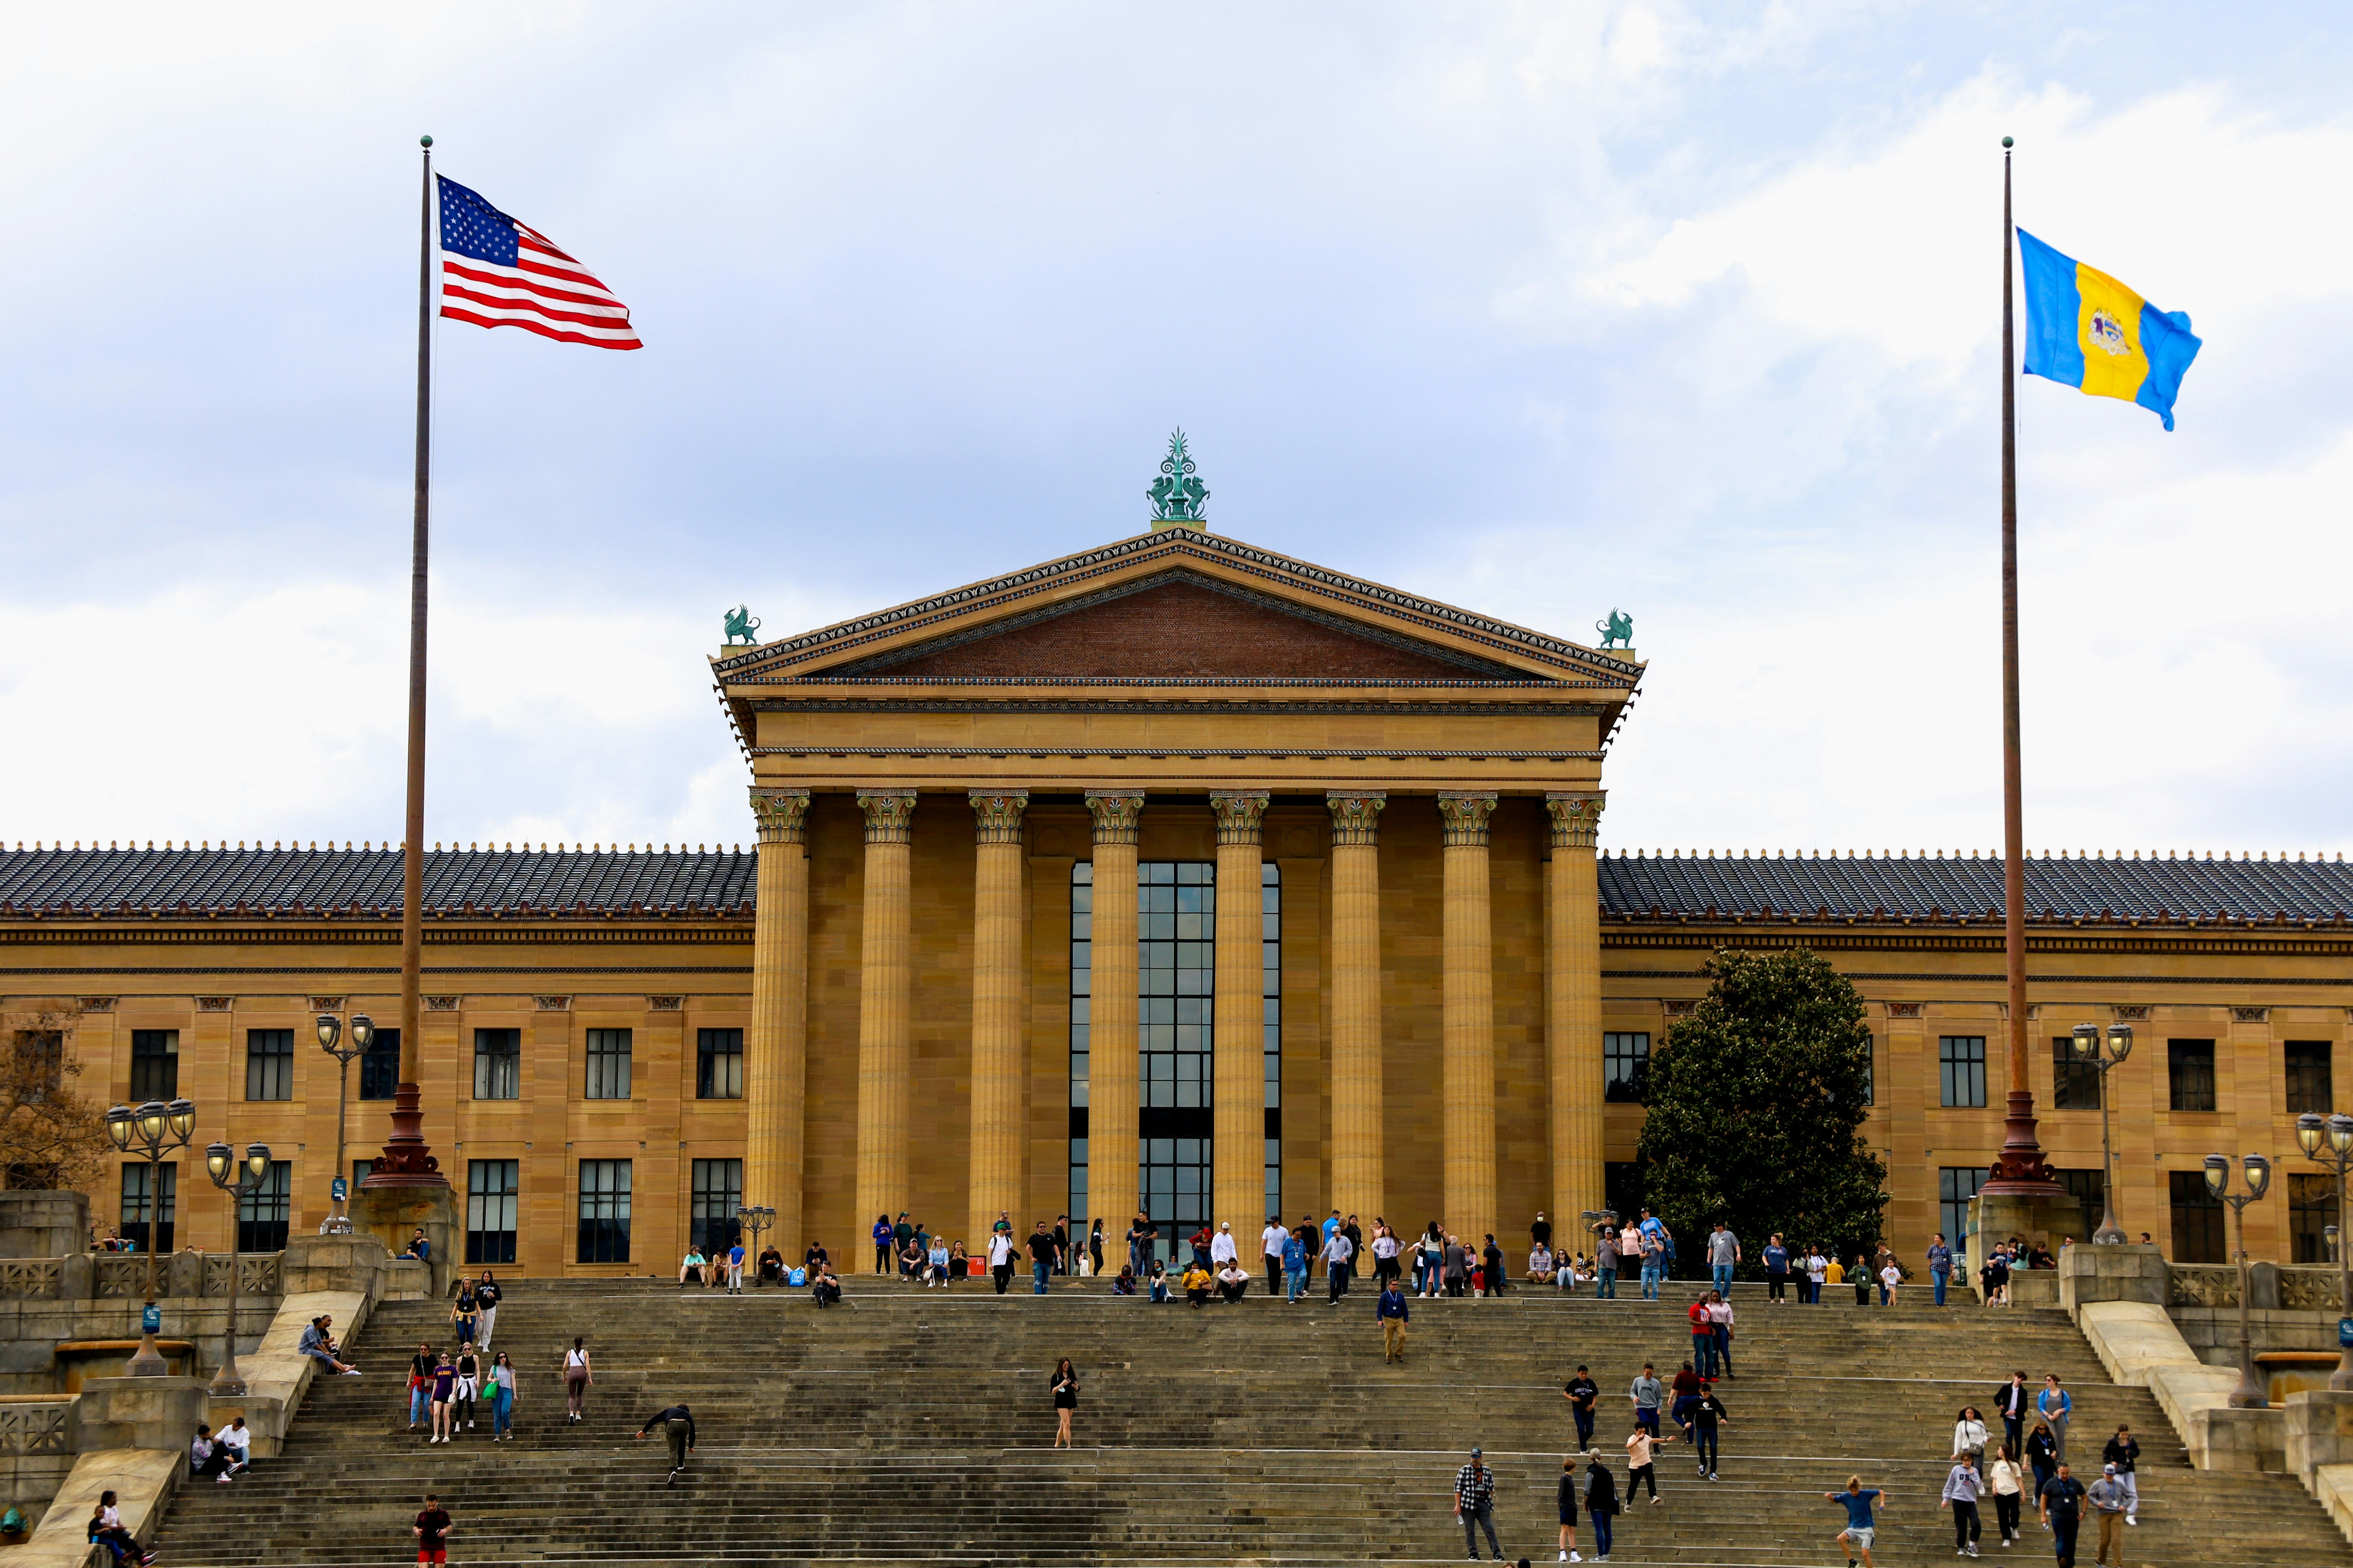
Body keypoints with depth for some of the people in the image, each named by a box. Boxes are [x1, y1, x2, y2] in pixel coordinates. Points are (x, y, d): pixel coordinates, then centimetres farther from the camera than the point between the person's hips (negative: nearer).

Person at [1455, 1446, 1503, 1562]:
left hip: (1483, 1504, 3)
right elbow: (1458, 1488, -1)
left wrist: (1490, 1502, 11)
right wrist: (1458, 1505, -7)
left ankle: (1497, 1553, -4)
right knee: (1470, 1530, -1)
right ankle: (1473, 1554, 6)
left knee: (1490, 1529, -3)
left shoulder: (1487, 1471, 12)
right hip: (1469, 1504, -3)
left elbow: (1491, 1488, 19)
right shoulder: (1465, 1470, 1)